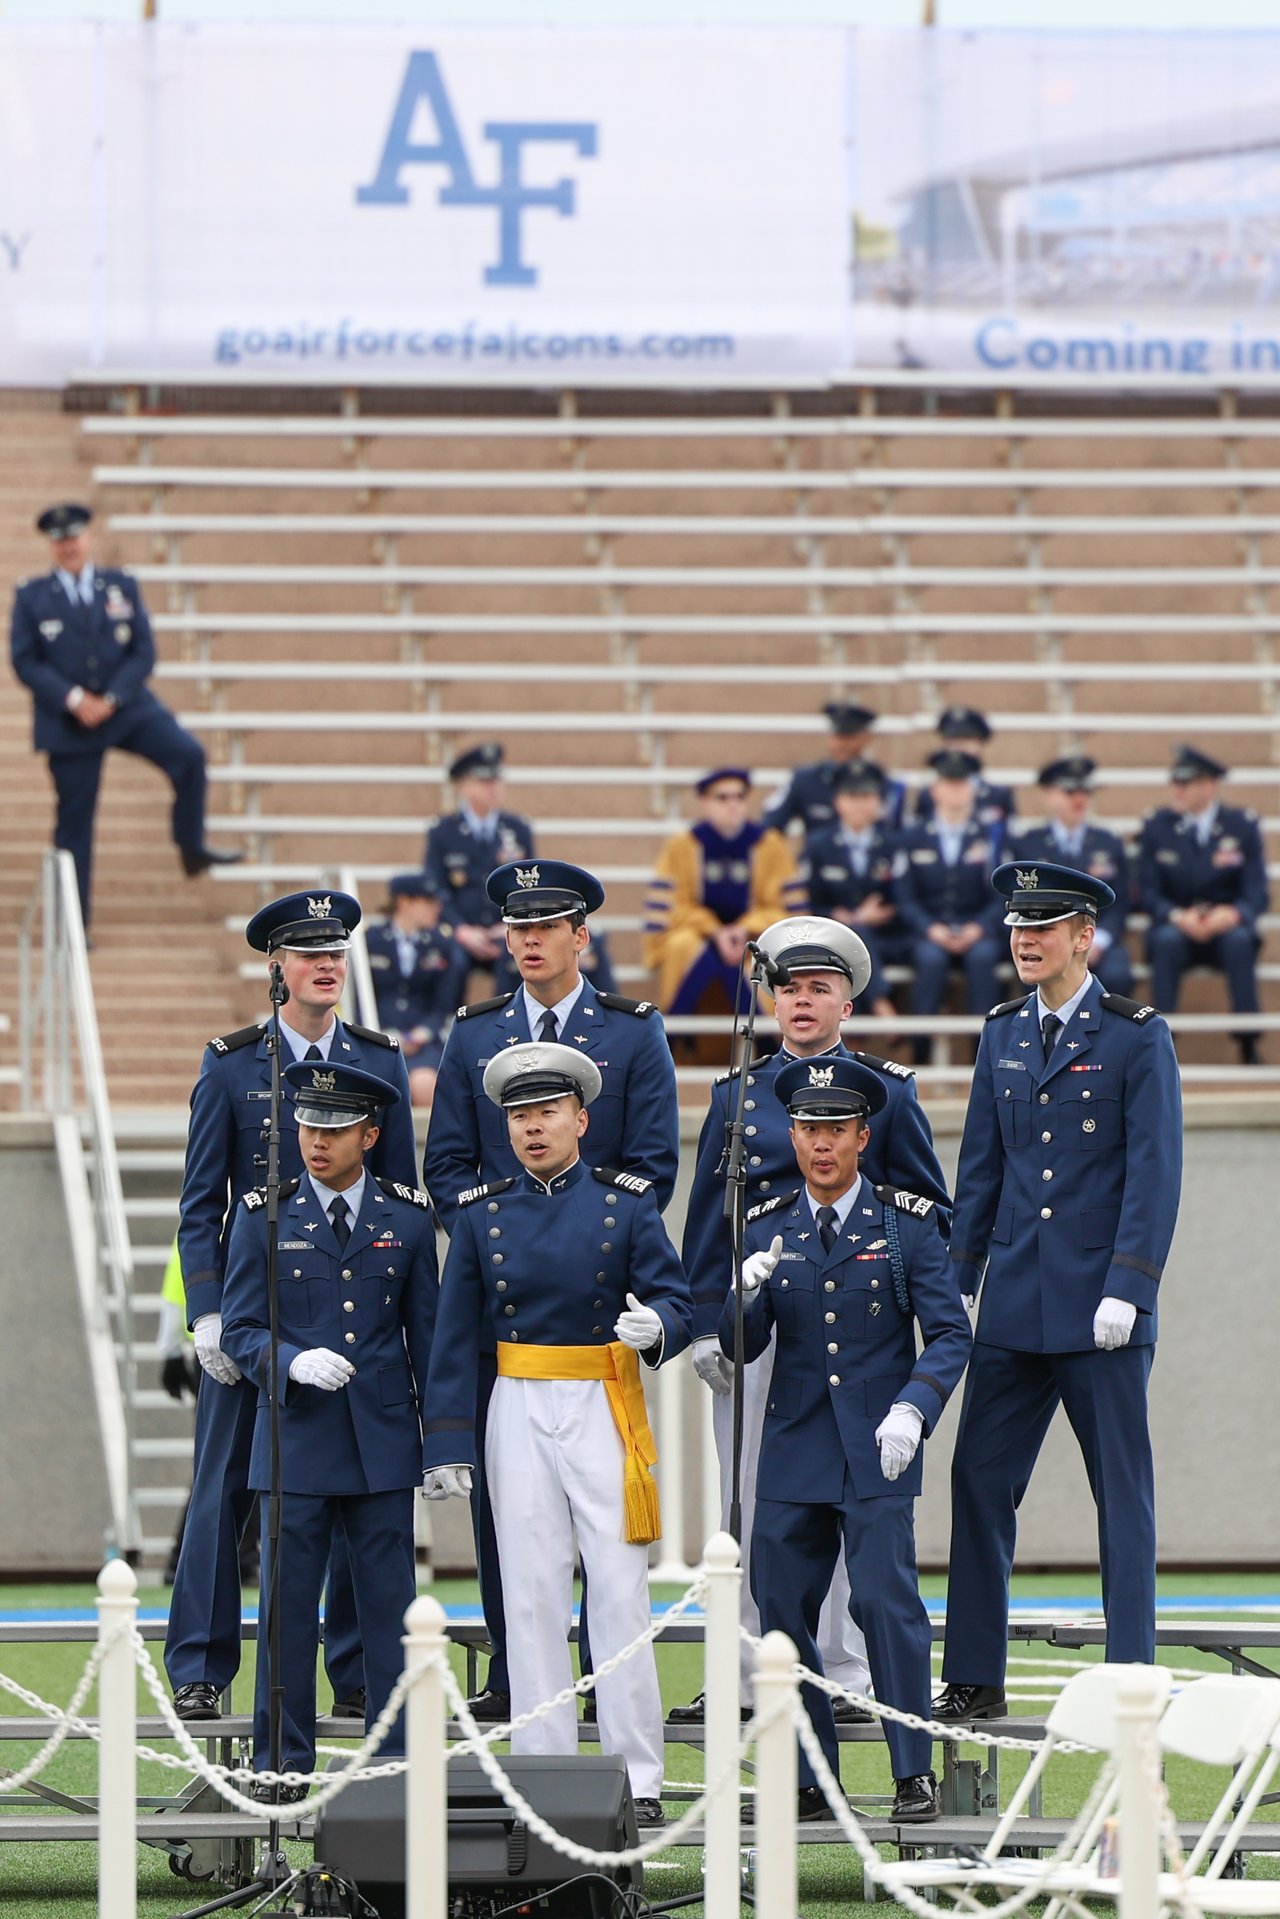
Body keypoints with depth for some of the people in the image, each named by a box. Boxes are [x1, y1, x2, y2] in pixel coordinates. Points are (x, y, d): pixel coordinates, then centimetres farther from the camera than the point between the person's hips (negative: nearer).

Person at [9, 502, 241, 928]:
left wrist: (111, 700, -13)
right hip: (68, 724, -1)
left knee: (188, 754, -22)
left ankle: (191, 848, -5)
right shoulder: (31, 596, 2)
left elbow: (144, 653, 2)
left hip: (127, 707, 1)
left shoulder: (123, 586, 6)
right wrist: (72, 699, -17)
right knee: (74, 821, 0)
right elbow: (25, 661, -4)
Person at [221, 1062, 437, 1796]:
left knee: (390, 1604, 2)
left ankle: (397, 1759, 8)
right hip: (295, 1439, -1)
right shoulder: (265, 1216, 4)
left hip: (384, 1442, 1)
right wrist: (292, 1362, -18)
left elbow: (427, 1332, 10)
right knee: (288, 1604, 1)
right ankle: (284, 1763, 9)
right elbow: (241, 1328, 3)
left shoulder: (409, 1217, 7)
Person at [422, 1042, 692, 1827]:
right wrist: (448, 1444, 0)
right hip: (519, 1413, 2)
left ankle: (638, 1779, -1)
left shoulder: (627, 1203, 1)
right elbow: (457, 1335, 6)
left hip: (605, 1410, -2)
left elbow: (676, 1299, -4)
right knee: (532, 1595, 2)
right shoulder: (482, 1214, 6)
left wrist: (655, 1326, -29)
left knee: (621, 1592, -5)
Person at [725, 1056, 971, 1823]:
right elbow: (740, 1348, 4)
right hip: (794, 1453, 3)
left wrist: (914, 1409, -18)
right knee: (782, 1608, 3)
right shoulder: (768, 1227, 7)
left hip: (878, 1452, -3)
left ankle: (915, 1773, -2)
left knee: (887, 1600, -12)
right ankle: (810, 1781, 13)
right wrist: (746, 1294, -19)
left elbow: (951, 1333, -1)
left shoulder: (907, 1223, 0)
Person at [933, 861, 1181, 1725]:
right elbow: (981, 1166, 14)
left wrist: (1127, 1289, -16)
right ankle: (974, 1680, 9)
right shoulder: (1003, 1033, 11)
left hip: (1100, 1306, -5)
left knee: (1123, 1491, 1)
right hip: (1015, 1300, 5)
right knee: (980, 1478, 3)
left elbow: (1155, 1173, -9)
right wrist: (955, 1282, 8)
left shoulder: (1137, 1037, -5)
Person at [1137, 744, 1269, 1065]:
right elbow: (1148, 893, -2)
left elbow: (1256, 893, -5)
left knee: (1239, 940, -35)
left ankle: (1249, 1047, -30)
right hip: (1176, 928, 0)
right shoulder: (1156, 826, 1)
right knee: (1166, 939, -35)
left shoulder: (1243, 825, 0)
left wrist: (1233, 915, -29)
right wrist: (1178, 917, -24)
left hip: (1226, 928, 0)